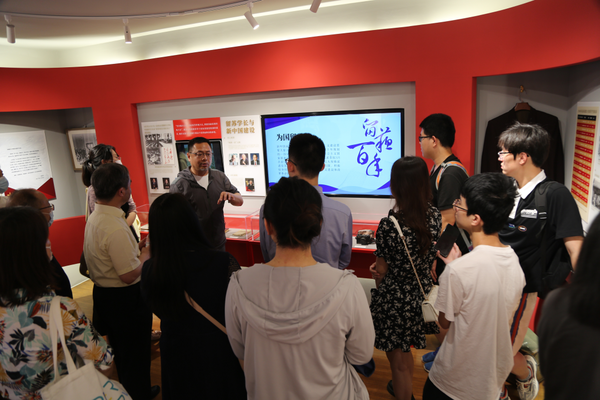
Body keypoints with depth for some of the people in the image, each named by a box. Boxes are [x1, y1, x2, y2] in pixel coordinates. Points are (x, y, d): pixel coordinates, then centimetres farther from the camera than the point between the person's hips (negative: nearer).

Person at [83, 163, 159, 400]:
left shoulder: (94, 218, 2)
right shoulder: (115, 228, -29)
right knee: (135, 352, 11)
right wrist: (145, 254, -11)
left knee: (122, 350, 26)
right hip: (125, 298, -10)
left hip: (103, 292, 10)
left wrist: (137, 247, 6)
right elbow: (129, 275, -27)